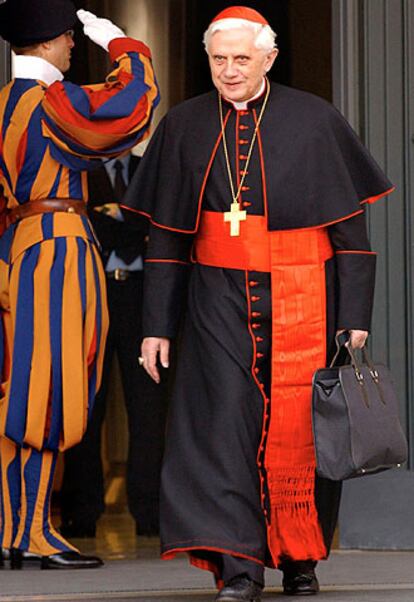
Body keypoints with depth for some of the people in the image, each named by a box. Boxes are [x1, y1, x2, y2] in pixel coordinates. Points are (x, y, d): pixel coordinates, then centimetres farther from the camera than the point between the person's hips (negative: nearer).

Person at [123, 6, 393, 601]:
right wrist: (157, 325, 6)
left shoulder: (315, 121, 0)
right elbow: (166, 237, 10)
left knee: (297, 430, -1)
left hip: (301, 299, -1)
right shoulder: (184, 127, 6)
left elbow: (351, 228, 2)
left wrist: (356, 317, -4)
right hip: (220, 297, 1)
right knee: (224, 419, -10)